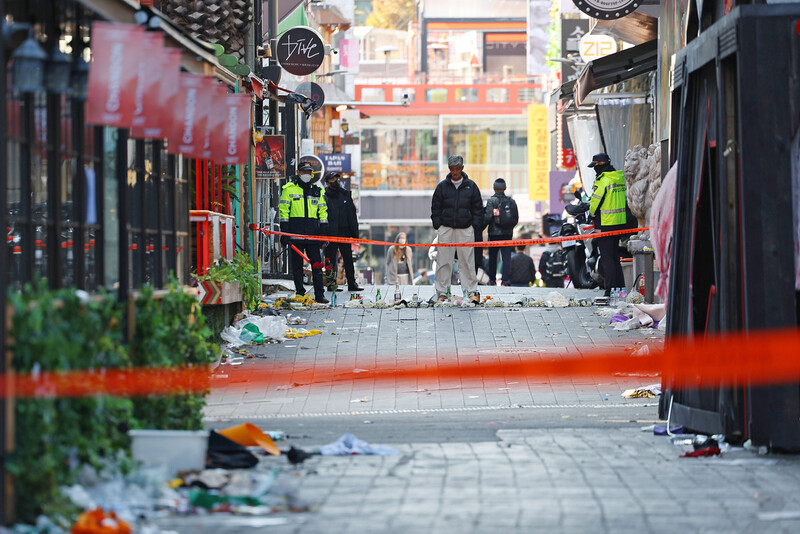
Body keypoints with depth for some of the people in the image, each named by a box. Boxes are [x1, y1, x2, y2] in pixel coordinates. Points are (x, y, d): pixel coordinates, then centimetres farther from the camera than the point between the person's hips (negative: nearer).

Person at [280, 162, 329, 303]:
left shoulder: (317, 190, 15)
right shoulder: (289, 189, 5)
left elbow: (323, 211, 17)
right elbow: (284, 210, 2)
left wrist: (324, 230, 8)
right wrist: (284, 232, -5)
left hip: (312, 233, 2)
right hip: (295, 232, -2)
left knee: (316, 264, -1)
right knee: (297, 264, 2)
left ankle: (319, 294, 1)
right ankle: (300, 294, 8)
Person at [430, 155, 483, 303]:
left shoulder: (471, 186, 6)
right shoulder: (442, 186, 6)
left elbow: (477, 207, 11)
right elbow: (435, 207, 9)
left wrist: (475, 224, 2)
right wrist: (437, 225, 1)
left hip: (465, 229, 0)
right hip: (446, 228, 0)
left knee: (467, 260, -1)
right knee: (444, 261, 0)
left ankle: (471, 290, 6)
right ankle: (441, 291, 5)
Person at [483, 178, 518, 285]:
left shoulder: (491, 200, -9)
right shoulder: (511, 201, 4)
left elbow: (488, 217, -14)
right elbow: (516, 219, 8)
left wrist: (483, 224, 7)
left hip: (494, 233, -3)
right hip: (508, 233, 3)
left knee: (492, 256, 9)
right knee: (506, 257, 1)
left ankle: (492, 279, 14)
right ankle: (505, 280, -8)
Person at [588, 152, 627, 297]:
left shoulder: (602, 181, -16)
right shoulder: (620, 179, 9)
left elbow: (594, 204, -13)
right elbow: (625, 201, 16)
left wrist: (593, 215, 6)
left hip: (606, 224, -8)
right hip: (620, 223, 8)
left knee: (607, 258, -4)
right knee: (615, 257, 16)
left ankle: (611, 290, -5)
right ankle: (620, 287, 16)